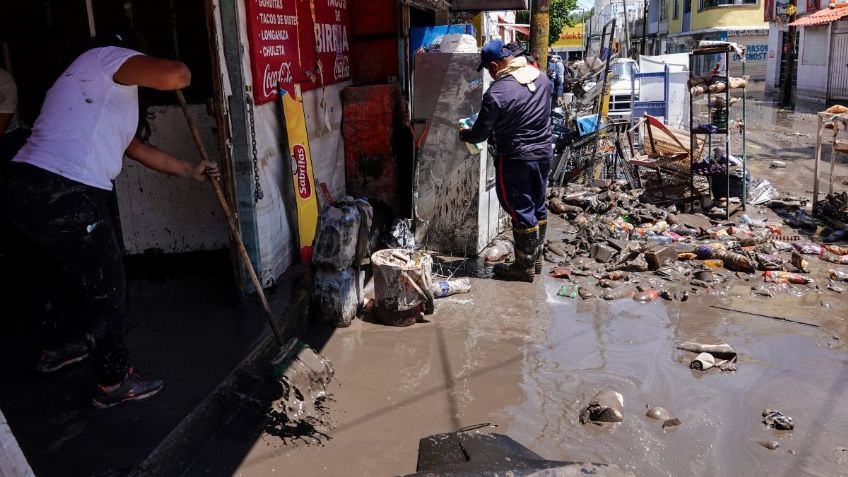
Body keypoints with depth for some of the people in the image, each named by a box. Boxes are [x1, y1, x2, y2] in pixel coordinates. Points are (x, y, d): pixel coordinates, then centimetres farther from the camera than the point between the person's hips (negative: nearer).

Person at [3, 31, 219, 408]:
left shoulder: (92, 89, 30)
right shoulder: (110, 57, 2)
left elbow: (137, 148, 35)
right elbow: (176, 76, -18)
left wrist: (190, 171, 42)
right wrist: (179, 72, 7)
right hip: (63, 197, -10)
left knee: (68, 271, 33)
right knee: (106, 289, 7)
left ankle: (54, 349, 53)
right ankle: (113, 384, 22)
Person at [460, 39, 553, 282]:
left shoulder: (497, 93, -20)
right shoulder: (541, 77, 1)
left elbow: (480, 134, -12)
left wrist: (464, 134, 8)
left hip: (516, 160, -7)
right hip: (544, 153, 7)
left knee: (521, 211, 3)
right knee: (538, 206, 17)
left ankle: (525, 267, 13)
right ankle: (536, 258, 29)